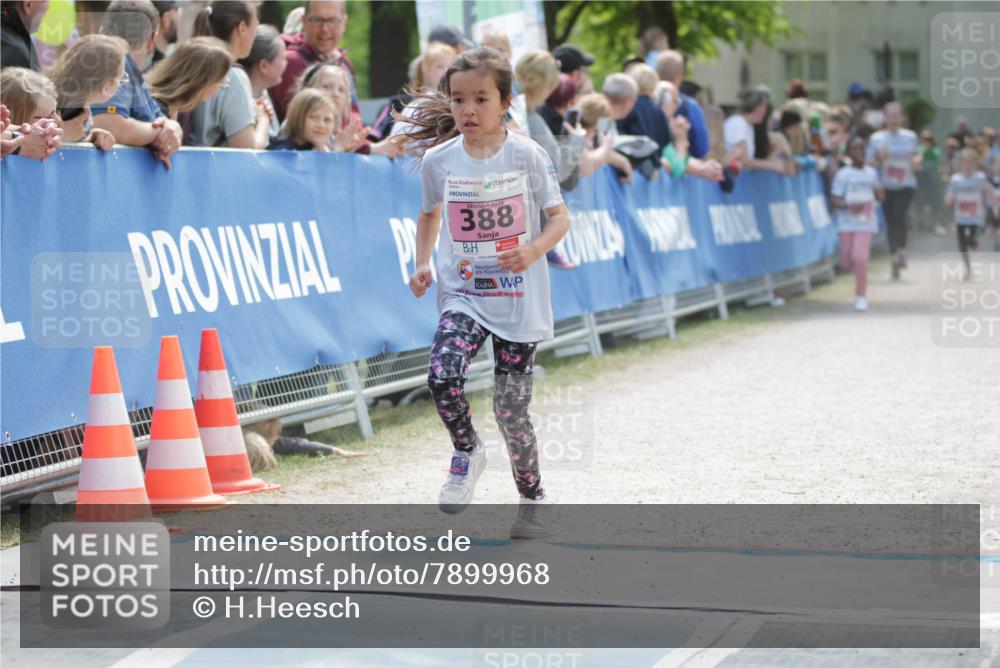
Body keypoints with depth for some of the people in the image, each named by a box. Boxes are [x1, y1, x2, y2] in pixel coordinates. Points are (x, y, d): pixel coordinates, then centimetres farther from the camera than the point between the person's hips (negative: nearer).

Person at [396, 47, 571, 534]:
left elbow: (559, 217, -2)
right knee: (442, 374, -25)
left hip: (518, 300, -2)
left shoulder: (527, 156, -7)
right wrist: (422, 263, 3)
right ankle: (467, 451, 5)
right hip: (463, 295, 2)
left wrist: (533, 250, -21)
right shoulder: (439, 160, 0)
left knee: (511, 406, 0)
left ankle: (532, 495, 24)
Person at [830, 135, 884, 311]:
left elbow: (881, 197, 16)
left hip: (866, 222, 1)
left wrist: (878, 191, -6)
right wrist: (850, 206, -23)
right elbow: (834, 200, -6)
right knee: (847, 261, 1)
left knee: (860, 257, -15)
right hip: (847, 223, -1)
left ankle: (861, 296, -3)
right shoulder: (843, 174, -4)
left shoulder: (871, 172, 7)